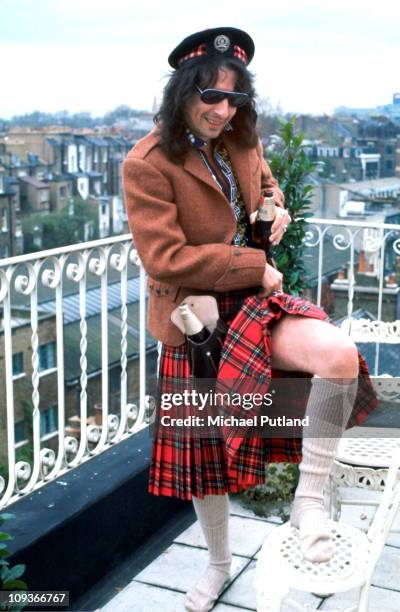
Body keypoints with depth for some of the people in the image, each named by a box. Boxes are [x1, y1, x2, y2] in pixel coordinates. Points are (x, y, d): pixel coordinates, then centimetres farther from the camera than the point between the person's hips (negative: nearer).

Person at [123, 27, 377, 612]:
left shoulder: (242, 139, 4)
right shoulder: (147, 164, -15)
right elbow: (165, 260, -20)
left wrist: (276, 208, 2)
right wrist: (255, 267, -18)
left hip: (255, 300, 4)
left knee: (340, 355, -28)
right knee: (203, 451, 12)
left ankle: (309, 497, -8)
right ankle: (219, 563, 40)